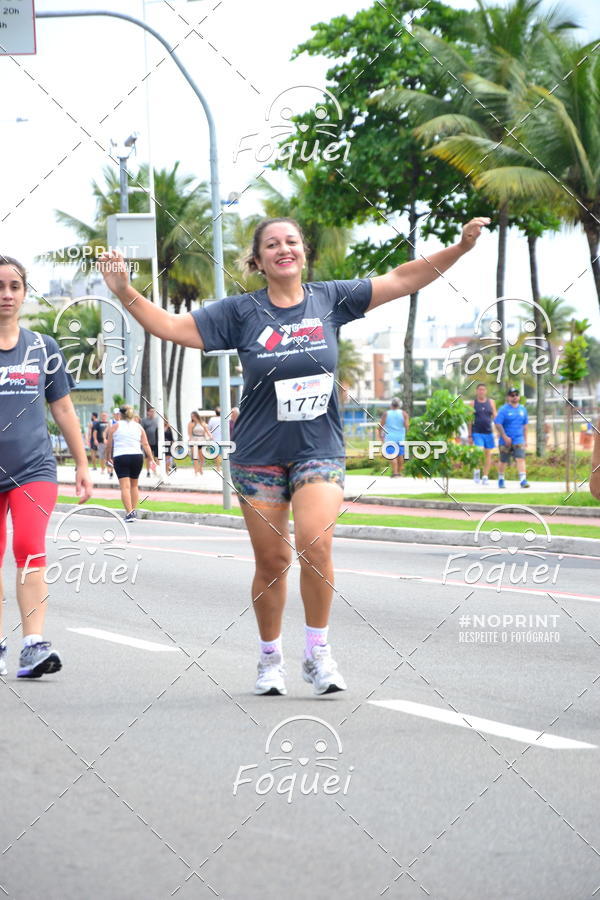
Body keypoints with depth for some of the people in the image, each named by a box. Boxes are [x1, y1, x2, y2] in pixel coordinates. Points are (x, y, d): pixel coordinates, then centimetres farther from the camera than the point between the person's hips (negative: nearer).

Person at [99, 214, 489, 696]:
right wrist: (125, 292, -16)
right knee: (271, 560, 4)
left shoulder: (330, 299, 2)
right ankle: (270, 658, 23)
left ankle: (318, 652, -6)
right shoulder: (241, 312, -1)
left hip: (320, 450, 0)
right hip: (260, 454, 0)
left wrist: (460, 248, -1)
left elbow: (400, 280, 5)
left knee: (315, 545, -20)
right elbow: (173, 326, -4)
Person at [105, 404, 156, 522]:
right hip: (137, 456, 3)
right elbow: (145, 444, 6)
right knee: (134, 485, 18)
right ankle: (134, 511, 21)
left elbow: (109, 445, 4)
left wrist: (108, 457, 19)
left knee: (125, 486, -8)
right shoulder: (138, 426, 13)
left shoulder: (115, 427, 5)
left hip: (120, 457, -3)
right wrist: (151, 459, 6)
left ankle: (129, 513, -20)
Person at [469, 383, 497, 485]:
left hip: (488, 432, 3)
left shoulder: (491, 402, 10)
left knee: (488, 454, 4)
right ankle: (477, 471, 5)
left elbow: (495, 416, 10)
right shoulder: (472, 403, 3)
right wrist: (469, 436, 0)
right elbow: (470, 420, 4)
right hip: (477, 432, -3)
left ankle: (485, 476, 12)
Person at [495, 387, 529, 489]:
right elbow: (498, 423, -11)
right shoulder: (504, 409, -6)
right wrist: (505, 437, -17)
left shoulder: (522, 409, 10)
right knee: (503, 461, 9)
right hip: (506, 441, -2)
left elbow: (525, 425, 17)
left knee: (520, 459, -13)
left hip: (519, 440, 2)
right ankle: (501, 479, 27)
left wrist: (525, 440, 16)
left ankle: (523, 480, -20)